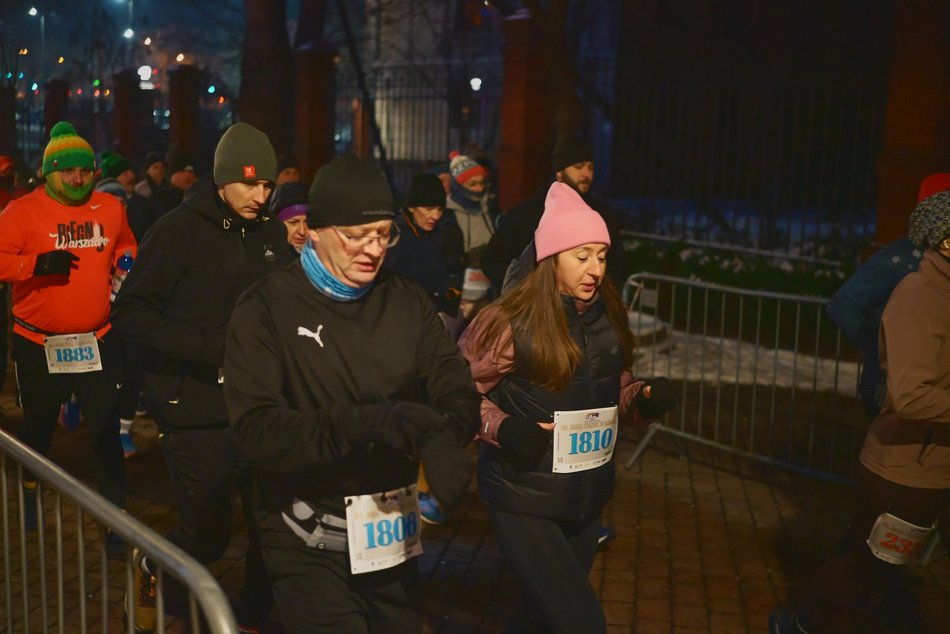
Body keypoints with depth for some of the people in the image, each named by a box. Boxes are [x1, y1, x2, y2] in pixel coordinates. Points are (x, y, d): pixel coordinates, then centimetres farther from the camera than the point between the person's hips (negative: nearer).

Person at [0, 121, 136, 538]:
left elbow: (125, 246, 21)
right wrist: (38, 263, -26)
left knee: (105, 429, -1)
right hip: (38, 343, -1)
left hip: (97, 340, 1)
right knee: (37, 424, 19)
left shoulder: (110, 208, 3)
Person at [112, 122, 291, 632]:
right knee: (208, 536, 6)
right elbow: (130, 312, -12)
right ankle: (150, 567, 39)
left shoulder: (271, 233, 6)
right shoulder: (180, 231, -10)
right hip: (197, 413, -5)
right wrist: (211, 347, -19)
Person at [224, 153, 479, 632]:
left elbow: (459, 395, -3)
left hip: (391, 531, 5)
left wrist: (443, 438, -27)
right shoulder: (268, 310, -10)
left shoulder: (407, 302, 3)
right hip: (309, 543, -4)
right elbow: (255, 430, -20)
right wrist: (363, 422, -33)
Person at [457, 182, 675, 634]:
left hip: (587, 496, 6)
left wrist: (644, 397, -4)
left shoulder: (608, 315, 1)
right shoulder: (510, 322, -18)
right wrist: (501, 429, -24)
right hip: (525, 499, -6)